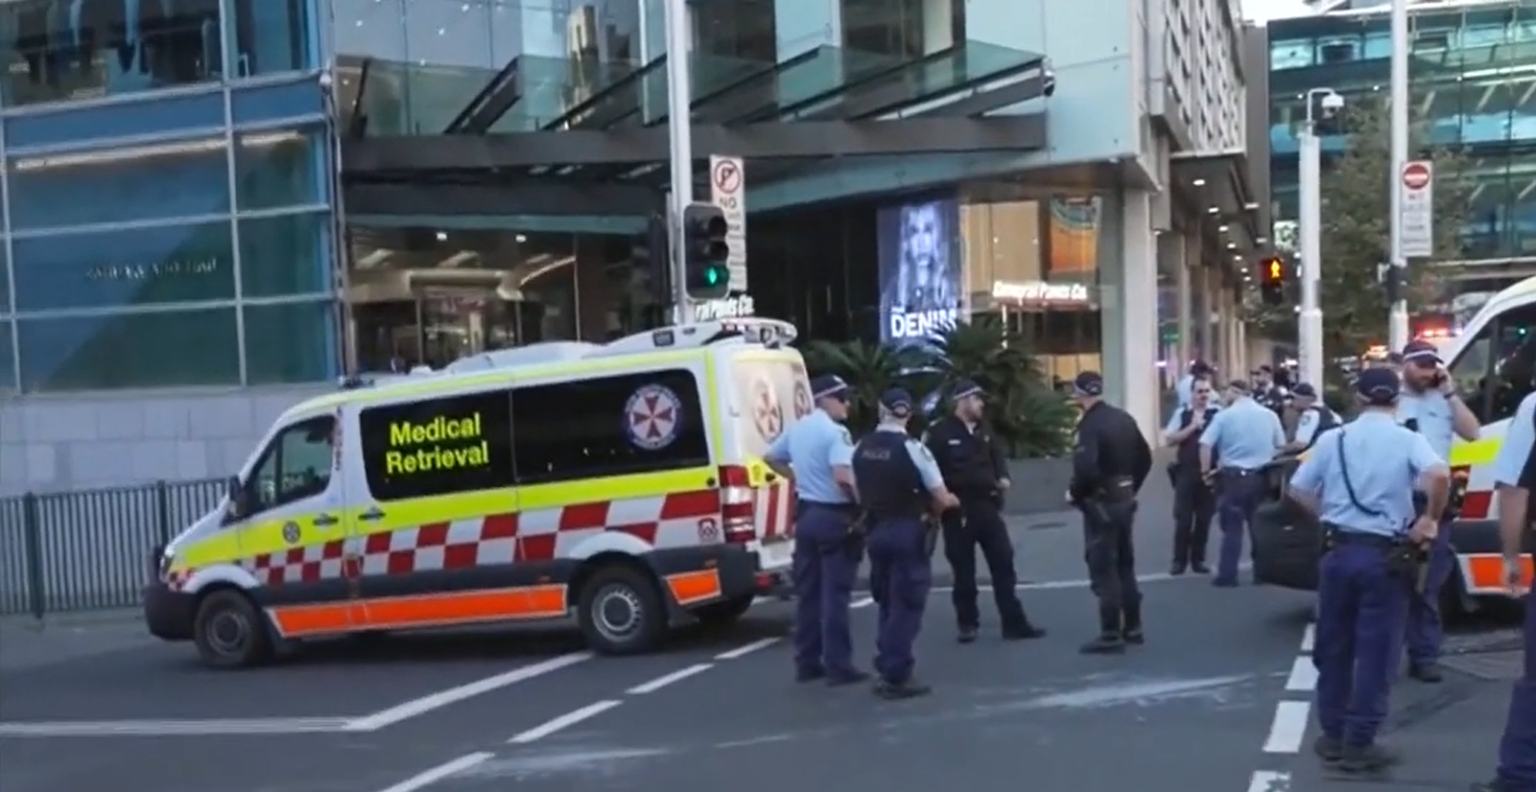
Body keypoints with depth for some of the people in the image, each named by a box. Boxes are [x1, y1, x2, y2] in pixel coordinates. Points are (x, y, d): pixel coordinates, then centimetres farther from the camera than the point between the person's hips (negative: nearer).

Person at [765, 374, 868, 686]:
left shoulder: (797, 429, 10)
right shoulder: (835, 432, -16)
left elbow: (771, 457, 24)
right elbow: (842, 476, -29)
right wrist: (861, 500, -14)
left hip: (806, 513, 8)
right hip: (834, 516, -8)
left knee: (807, 591, 12)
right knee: (835, 593, -4)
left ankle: (807, 663, 17)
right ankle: (838, 666, 0)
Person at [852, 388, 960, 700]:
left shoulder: (860, 449, 4)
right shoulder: (912, 448, -14)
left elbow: (859, 494, 10)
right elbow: (941, 499, -11)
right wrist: (950, 501, 10)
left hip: (877, 531, 6)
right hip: (908, 533, -6)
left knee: (887, 603, 18)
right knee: (906, 605, 1)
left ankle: (887, 671, 22)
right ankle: (895, 677, 3)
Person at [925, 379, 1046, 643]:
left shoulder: (982, 431, 11)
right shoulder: (940, 433, -11)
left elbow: (996, 456, 21)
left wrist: (1003, 477, 3)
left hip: (988, 507, 6)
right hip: (959, 511, -6)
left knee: (1004, 565, 5)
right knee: (964, 571, 4)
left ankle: (1014, 623, 11)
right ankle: (968, 625, 18)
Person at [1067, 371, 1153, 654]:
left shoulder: (1090, 425, -19)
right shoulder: (1124, 418, 8)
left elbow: (1086, 470, -29)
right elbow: (1145, 458, 14)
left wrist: (1074, 494, -12)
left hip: (1100, 503, -9)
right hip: (1124, 500, 9)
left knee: (1103, 570, -2)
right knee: (1125, 565, 17)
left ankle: (1111, 635, 0)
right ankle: (1133, 627, 23)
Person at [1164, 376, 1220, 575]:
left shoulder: (1218, 414, -2)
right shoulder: (1181, 414, 1)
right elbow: (1169, 439, -5)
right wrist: (1192, 427, -13)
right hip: (1186, 472, 0)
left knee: (1204, 518, 8)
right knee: (1183, 518, 2)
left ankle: (1198, 559, 20)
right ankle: (1180, 560, 12)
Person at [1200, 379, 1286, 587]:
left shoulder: (1225, 415, -5)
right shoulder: (1269, 414, 6)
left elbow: (1205, 444, -12)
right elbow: (1281, 446, 9)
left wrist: (1205, 470, -2)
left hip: (1234, 476, -3)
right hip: (1261, 476, 3)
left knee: (1232, 527, 1)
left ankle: (1227, 575, 1)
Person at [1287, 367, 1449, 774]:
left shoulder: (1333, 439, 5)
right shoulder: (1407, 440, -4)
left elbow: (1298, 489, 6)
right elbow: (1439, 475, -24)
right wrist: (1430, 519, -11)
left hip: (1338, 551, 3)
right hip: (1385, 556, -3)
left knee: (1333, 647, 14)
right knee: (1375, 653, 4)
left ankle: (1333, 736, 21)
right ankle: (1358, 745, 6)